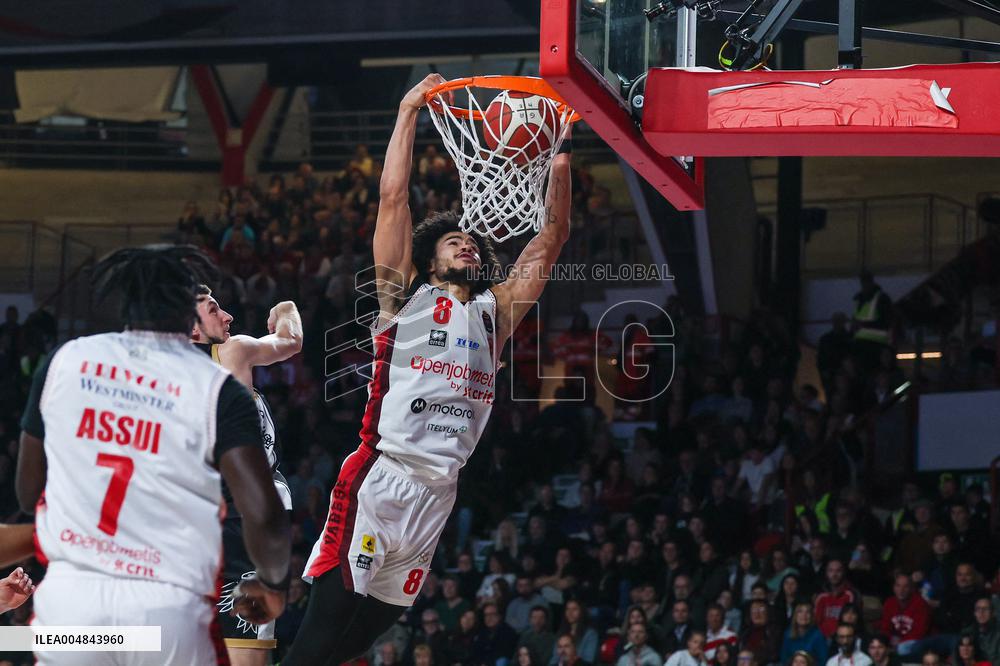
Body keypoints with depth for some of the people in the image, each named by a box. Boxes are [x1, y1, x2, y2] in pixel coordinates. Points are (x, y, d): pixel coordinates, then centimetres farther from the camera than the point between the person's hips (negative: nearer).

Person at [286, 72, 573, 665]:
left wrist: (561, 154, 10)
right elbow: (393, 198, 3)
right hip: (381, 477, -5)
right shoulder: (407, 296, 9)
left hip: (438, 494, 5)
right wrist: (409, 112, 3)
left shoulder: (495, 311, 20)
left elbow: (552, 238, 17)